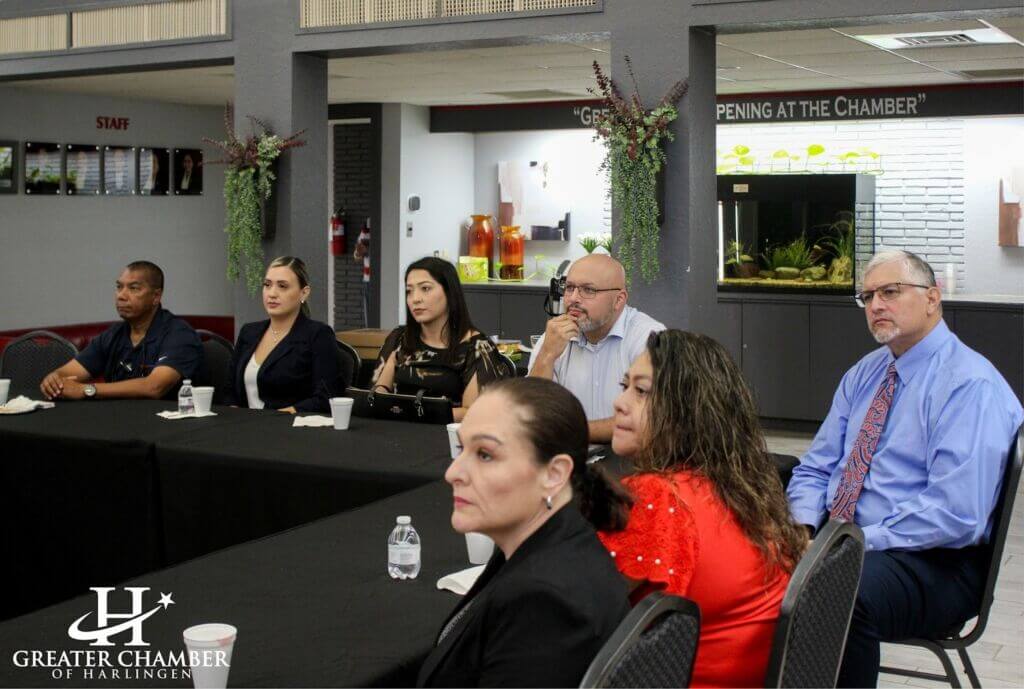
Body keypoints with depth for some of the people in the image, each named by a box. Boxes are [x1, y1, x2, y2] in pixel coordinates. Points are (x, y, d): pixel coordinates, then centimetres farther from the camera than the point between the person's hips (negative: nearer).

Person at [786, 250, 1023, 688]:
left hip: (931, 561, -7)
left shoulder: (971, 385, -12)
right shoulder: (862, 375, 14)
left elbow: (956, 515, -20)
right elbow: (815, 469, 17)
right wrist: (804, 529, -4)